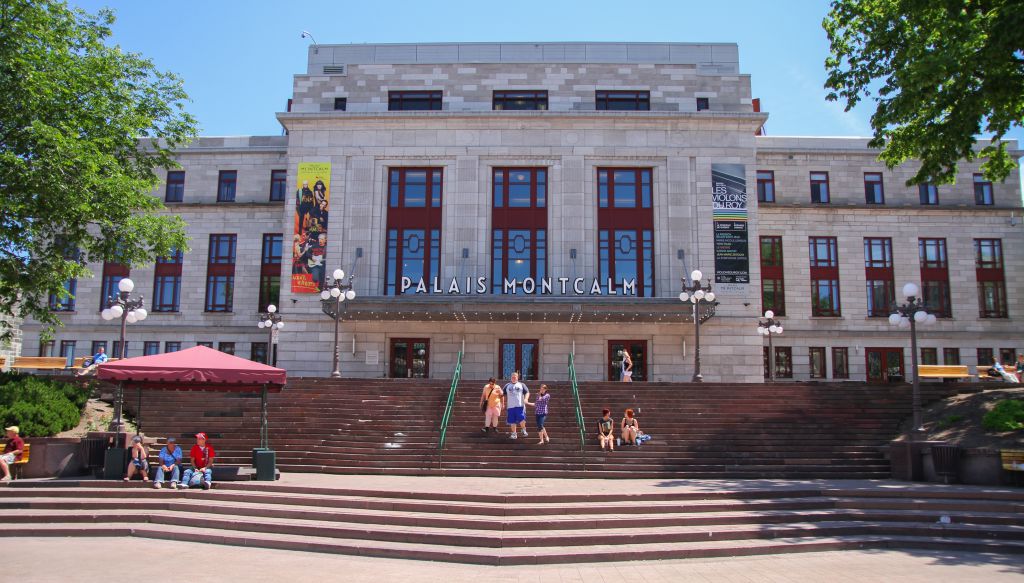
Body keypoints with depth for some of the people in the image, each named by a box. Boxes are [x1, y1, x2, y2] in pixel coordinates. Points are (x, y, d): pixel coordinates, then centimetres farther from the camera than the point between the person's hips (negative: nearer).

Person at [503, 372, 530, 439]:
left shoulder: (521, 385, 10)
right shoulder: (507, 386, 16)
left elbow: (527, 392, 3)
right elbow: (505, 396, 20)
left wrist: (526, 399, -16)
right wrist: (505, 405, 14)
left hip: (520, 405, -2)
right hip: (510, 406, 3)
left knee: (521, 418, -14)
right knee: (512, 421, 3)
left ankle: (524, 430, 9)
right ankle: (513, 433, 14)